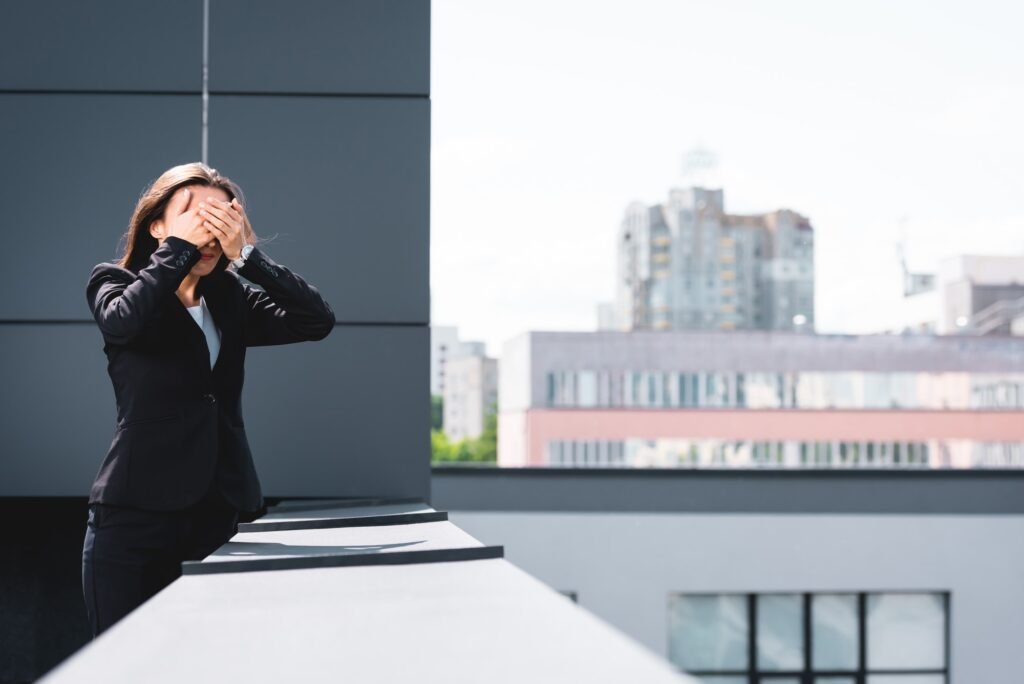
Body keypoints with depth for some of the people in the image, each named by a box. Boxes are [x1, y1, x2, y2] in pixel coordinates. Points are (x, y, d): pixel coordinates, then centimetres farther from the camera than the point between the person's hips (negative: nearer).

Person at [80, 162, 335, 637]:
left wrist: (247, 254, -9)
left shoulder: (231, 301, 12)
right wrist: (180, 244, -13)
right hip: (134, 516, -4)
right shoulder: (113, 283, 3)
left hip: (215, 515, 4)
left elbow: (317, 321, -3)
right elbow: (123, 322, -21)